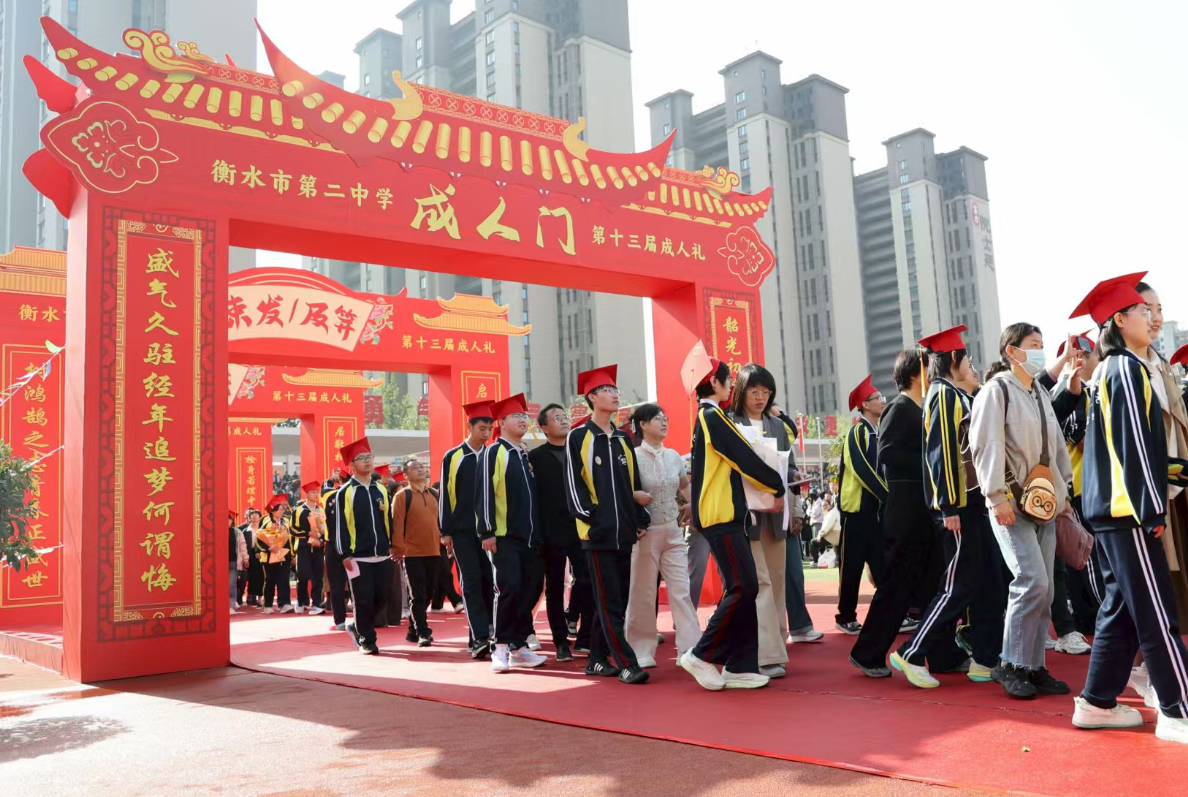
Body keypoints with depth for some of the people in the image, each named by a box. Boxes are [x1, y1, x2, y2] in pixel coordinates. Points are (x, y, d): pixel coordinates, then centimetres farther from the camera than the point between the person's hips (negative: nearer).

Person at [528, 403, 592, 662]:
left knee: (588, 582, -6)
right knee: (554, 588, 6)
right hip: (552, 532, -2)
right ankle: (561, 642, 14)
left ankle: (586, 635, 6)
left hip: (580, 528, 2)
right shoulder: (535, 457, 1)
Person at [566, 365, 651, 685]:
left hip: (624, 530, 6)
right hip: (597, 531, -6)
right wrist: (590, 518, -14)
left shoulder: (623, 439, 15)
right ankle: (626, 664, -5)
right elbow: (574, 485, -6)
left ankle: (597, 659, 20)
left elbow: (635, 484, 16)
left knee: (617, 599, 9)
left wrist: (641, 520, 8)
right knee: (608, 600, -6)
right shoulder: (577, 437, -2)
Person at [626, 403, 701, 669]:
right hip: (645, 532, -5)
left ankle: (690, 649, 5)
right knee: (643, 594, 3)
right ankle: (641, 652, 13)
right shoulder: (633, 456, -8)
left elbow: (686, 486, 22)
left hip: (673, 531, 5)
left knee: (682, 590, 1)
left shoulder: (673, 456, 8)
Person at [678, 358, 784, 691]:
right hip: (721, 516, -10)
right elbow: (746, 459, -12)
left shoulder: (707, 418, 18)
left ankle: (739, 666, 10)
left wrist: (768, 488, 8)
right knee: (743, 587, -10)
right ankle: (702, 655, -2)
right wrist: (777, 487, 2)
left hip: (726, 515, 10)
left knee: (742, 588, 7)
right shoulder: (713, 417, -11)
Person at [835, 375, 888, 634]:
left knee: (882, 564, 6)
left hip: (878, 508, 7)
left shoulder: (879, 433, 14)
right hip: (856, 507, -7)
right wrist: (889, 495, -18)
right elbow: (862, 470, -17)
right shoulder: (857, 432, -8)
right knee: (852, 565, 0)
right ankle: (846, 617, 9)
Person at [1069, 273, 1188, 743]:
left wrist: (1150, 504, 19)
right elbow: (1133, 445, -17)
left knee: (1122, 607, 12)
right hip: (1128, 510, -10)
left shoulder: (1113, 370, 17)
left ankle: (1097, 702, 17)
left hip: (1113, 509, 10)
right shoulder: (1126, 370, -11)